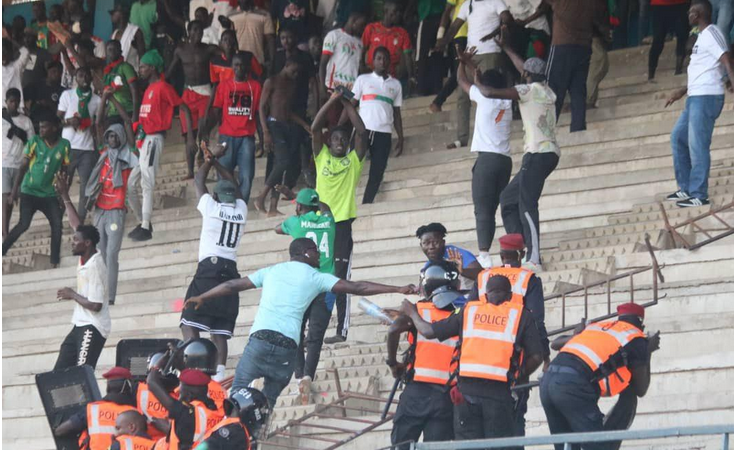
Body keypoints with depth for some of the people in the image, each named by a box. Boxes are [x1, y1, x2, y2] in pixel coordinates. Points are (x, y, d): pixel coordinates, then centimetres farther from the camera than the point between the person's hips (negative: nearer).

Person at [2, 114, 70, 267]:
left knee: (57, 224, -8)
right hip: (29, 192, -2)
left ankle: (55, 261, 3)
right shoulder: (34, 142, -7)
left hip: (49, 193, 2)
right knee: (23, 224, -11)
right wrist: (15, 188, -8)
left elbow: (64, 170, 6)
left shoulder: (64, 145, -3)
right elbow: (23, 166, -4)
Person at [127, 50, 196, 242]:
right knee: (130, 183, 8)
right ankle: (143, 222, 17)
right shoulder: (149, 89, 18)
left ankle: (146, 228, -7)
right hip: (143, 139, 10)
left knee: (147, 184, -10)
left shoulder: (163, 87, -9)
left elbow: (184, 109, -11)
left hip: (154, 139, -9)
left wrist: (190, 137, -15)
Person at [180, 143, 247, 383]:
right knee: (220, 331, 2)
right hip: (231, 270, 5)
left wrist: (210, 159, 31)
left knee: (190, 323, -8)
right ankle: (218, 374, -10)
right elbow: (233, 184, 32)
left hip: (209, 267, -5)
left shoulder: (211, 207, 3)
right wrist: (215, 162, 38)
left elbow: (199, 180, 17)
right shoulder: (241, 210, 14)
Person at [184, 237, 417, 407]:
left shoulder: (271, 271, 20)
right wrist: (398, 289, 9)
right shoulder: (316, 278, 13)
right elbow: (357, 288, 8)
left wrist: (202, 298, 42)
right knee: (268, 399, 14)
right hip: (287, 347, 0)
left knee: (238, 393, 2)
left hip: (260, 339, 1)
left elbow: (233, 285, 28)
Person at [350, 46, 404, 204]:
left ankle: (366, 205, 2)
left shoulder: (395, 84, 15)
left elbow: (397, 113, 17)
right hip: (363, 129, -2)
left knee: (377, 173, -2)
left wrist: (400, 138, 10)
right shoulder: (363, 80, 8)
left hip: (384, 133, 2)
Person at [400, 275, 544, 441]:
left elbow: (428, 331, 15)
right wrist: (519, 377, 19)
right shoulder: (520, 315, 9)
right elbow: (536, 356, 2)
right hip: (498, 390, -2)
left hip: (467, 387, 2)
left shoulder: (469, 310, 14)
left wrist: (412, 313, 35)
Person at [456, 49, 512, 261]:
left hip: (487, 158, -6)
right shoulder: (507, 102, 15)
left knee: (483, 209, -12)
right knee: (492, 208, 10)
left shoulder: (484, 97, -1)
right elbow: (489, 80, 33)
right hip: (505, 160, 6)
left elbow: (462, 81, 16)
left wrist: (463, 62, 34)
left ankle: (484, 253, -23)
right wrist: (470, 63, 43)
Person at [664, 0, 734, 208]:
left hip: (706, 97, -11)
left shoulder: (711, 33, -10)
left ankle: (699, 195, -8)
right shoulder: (703, 36, 21)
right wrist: (683, 91, 33)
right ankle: (686, 188, 19)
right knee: (678, 138, 16)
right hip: (696, 97, 11)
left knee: (697, 145, -10)